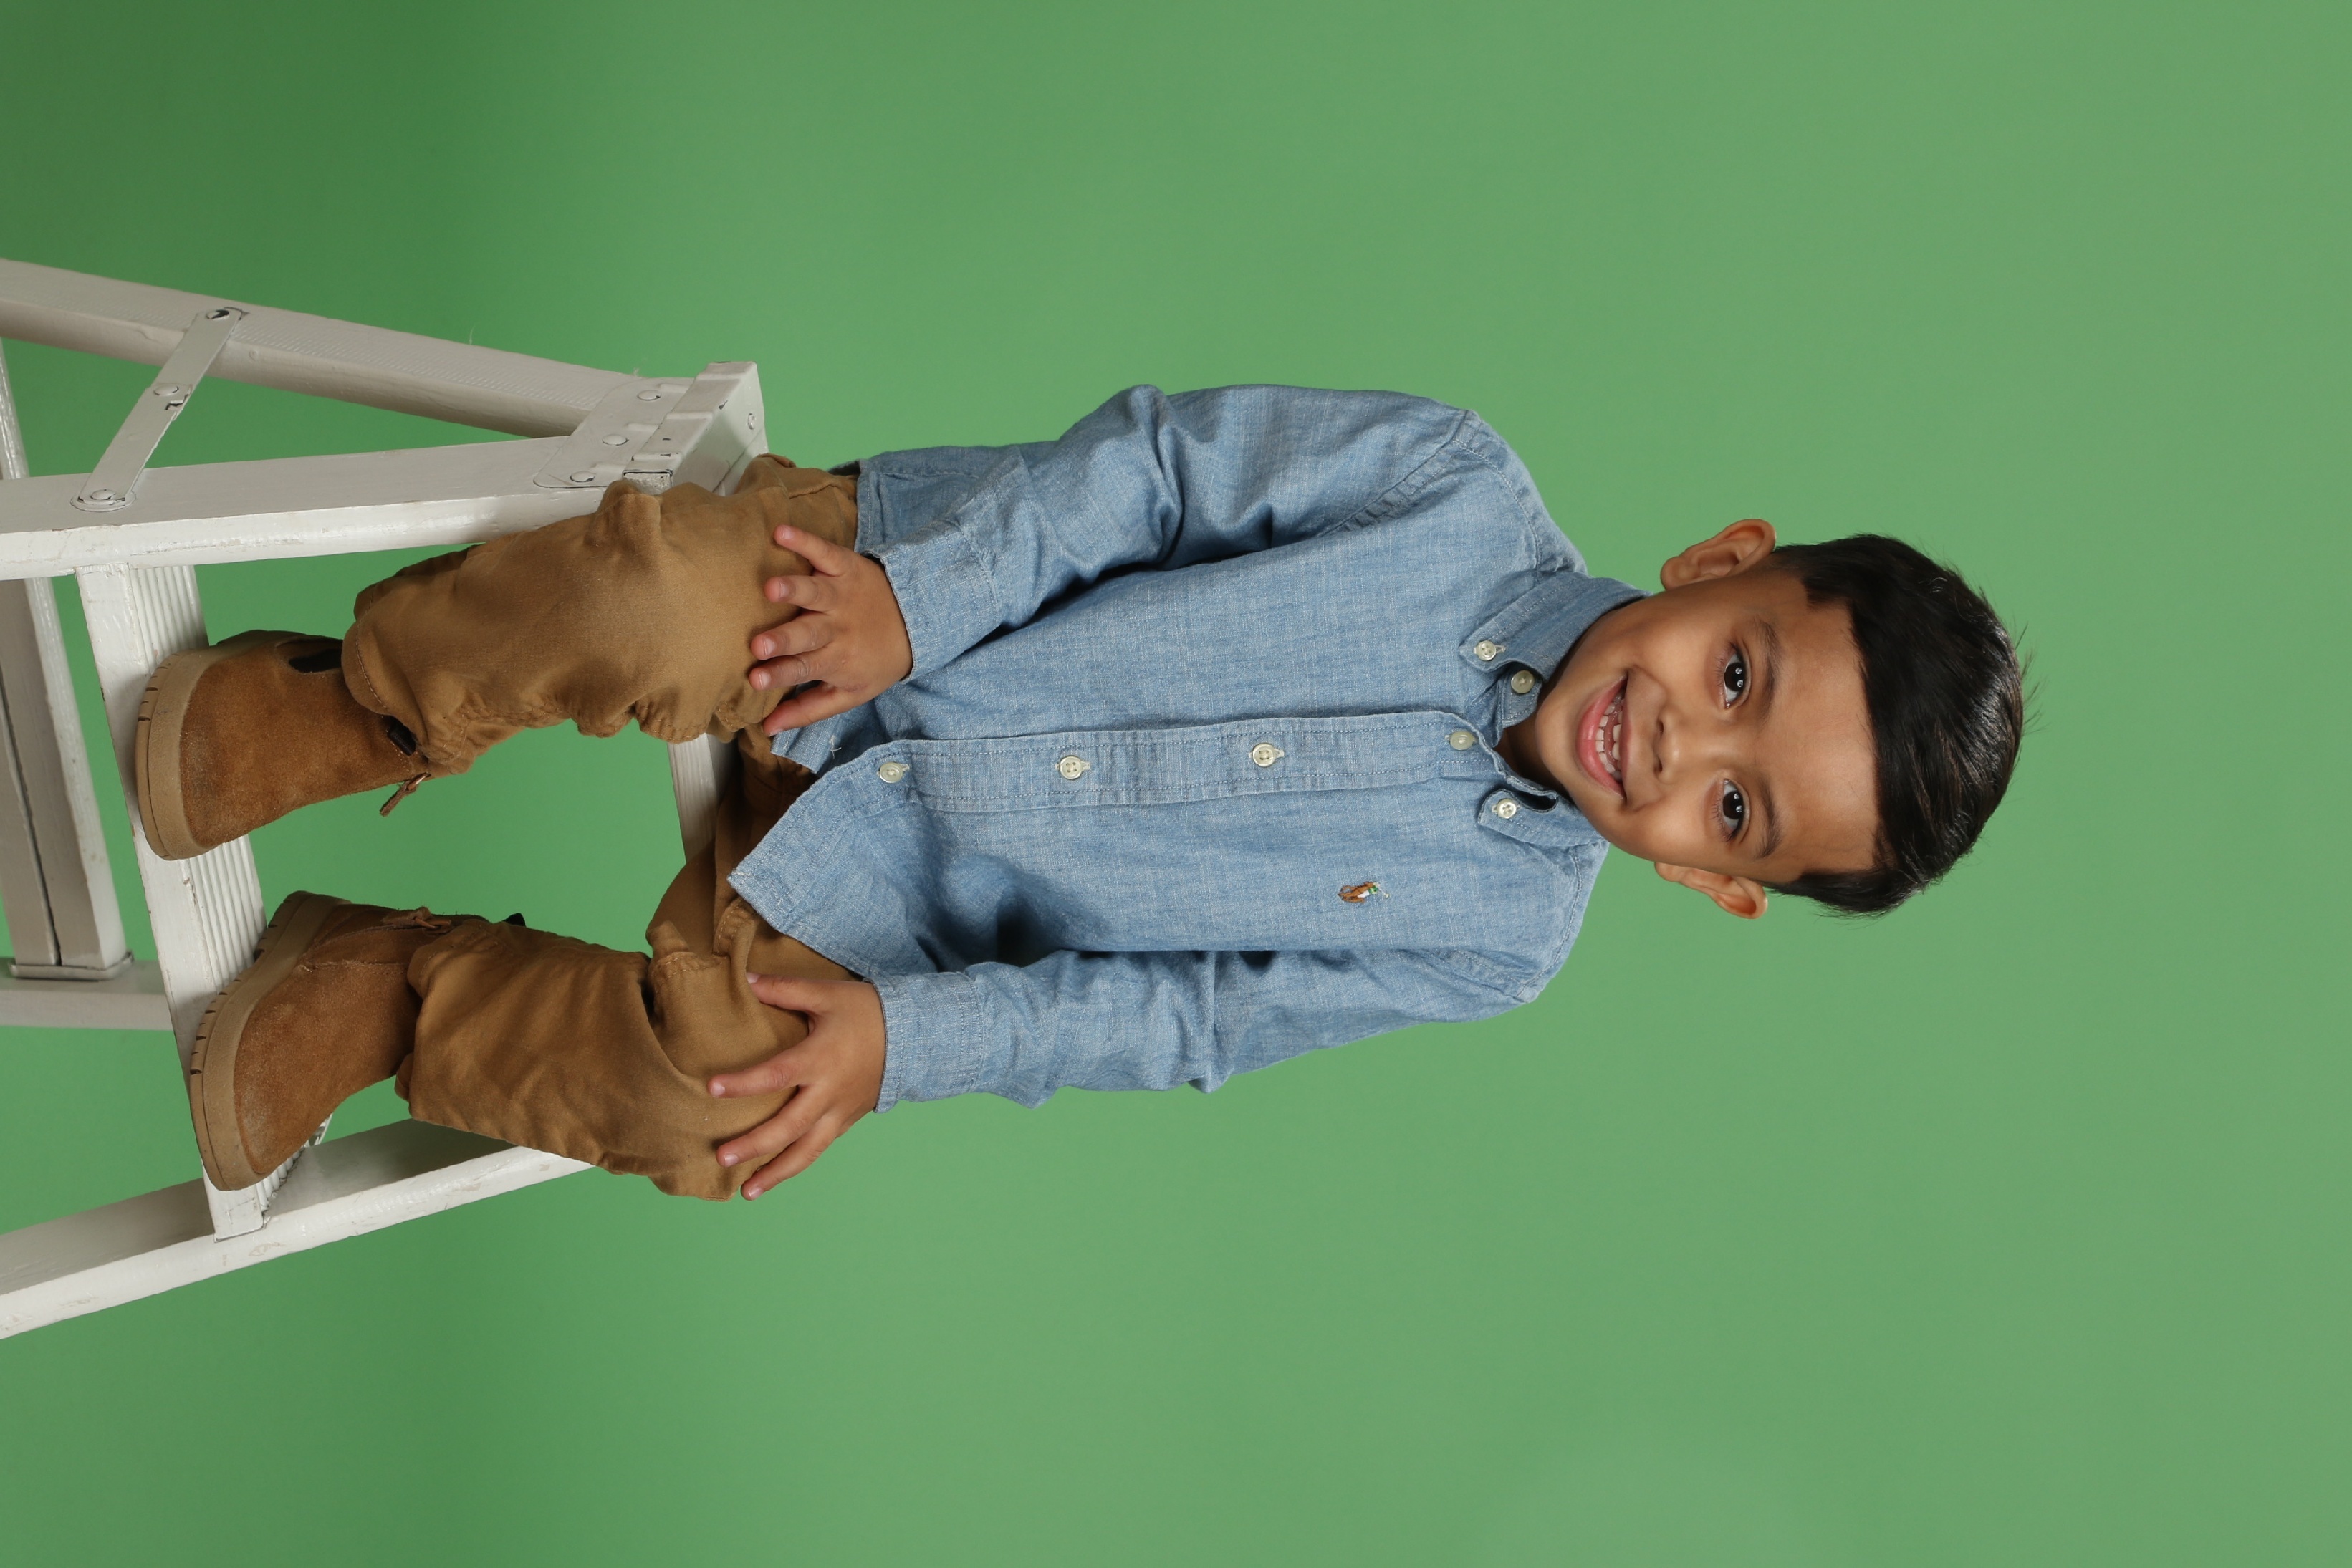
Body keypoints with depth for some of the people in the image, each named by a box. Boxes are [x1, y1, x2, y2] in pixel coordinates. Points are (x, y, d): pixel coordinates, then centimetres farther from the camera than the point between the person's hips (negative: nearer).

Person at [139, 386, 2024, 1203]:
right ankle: (339, 720, -1)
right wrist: (914, 589, -22)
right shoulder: (1463, 490, -16)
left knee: (700, 1106, -20)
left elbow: (1173, 1016, -6)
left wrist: (906, 1040, -13)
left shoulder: (1498, 941, -9)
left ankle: (385, 993, 8)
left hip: (883, 901, 1)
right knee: (645, 598, -30)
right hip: (858, 600, -1)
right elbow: (1163, 459, -10)